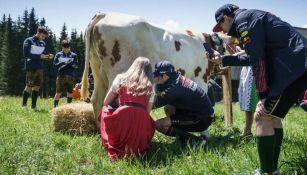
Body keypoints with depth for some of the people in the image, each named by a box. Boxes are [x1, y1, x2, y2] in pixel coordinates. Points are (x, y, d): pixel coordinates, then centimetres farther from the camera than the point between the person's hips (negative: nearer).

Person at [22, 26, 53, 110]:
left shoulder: (43, 43, 15)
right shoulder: (28, 41, -3)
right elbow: (26, 54, -12)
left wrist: (48, 56, -2)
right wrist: (39, 56, -17)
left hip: (39, 68, 6)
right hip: (31, 68, -6)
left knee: (37, 87, 5)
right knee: (29, 87, -4)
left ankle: (33, 106, 11)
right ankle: (24, 105, 8)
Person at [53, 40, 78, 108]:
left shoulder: (73, 55, 8)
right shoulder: (58, 54, 6)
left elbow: (76, 65, 3)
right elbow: (55, 64, -1)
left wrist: (71, 63, -17)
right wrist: (64, 63, -13)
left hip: (70, 76, 2)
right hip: (61, 76, -2)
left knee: (70, 92, 7)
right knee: (59, 92, -3)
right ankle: (55, 106, 3)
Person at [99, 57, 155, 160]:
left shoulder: (121, 79, 15)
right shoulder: (150, 86, 17)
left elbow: (106, 103, 20)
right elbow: (147, 111, 15)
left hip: (121, 120, 0)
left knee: (105, 109, 28)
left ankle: (111, 143, 16)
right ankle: (136, 147, 9)